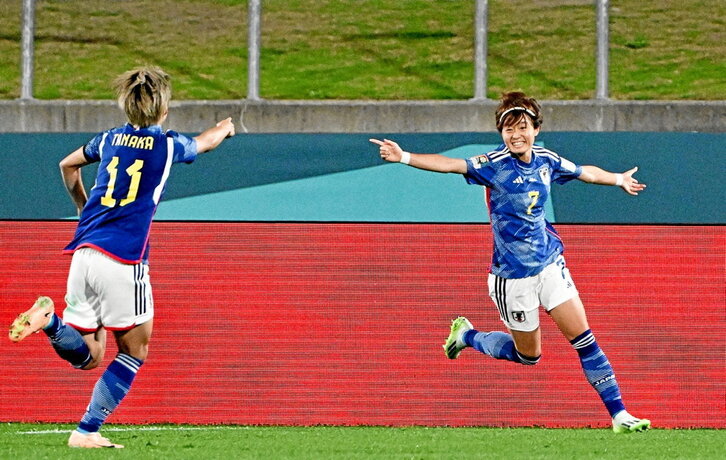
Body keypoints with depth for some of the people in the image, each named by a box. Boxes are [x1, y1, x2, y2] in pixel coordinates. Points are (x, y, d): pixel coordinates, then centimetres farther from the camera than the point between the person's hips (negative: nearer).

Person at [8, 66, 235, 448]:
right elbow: (206, 140, 26)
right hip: (123, 260, -5)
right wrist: (225, 127, 49)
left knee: (87, 355, 12)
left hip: (84, 255, 5)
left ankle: (50, 320, -18)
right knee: (134, 351, 9)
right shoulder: (168, 145, 2)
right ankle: (87, 431, 0)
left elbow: (68, 165, 34)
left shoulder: (110, 140, 14)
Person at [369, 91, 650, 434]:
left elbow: (585, 172, 21)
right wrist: (404, 157, -45)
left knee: (583, 336, -3)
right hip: (513, 274, -4)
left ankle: (618, 414, 2)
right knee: (528, 354, 9)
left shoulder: (546, 161, 1)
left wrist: (619, 180, 37)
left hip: (550, 262, 4)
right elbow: (450, 164, -30)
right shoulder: (495, 165, -16)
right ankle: (467, 336, 35)